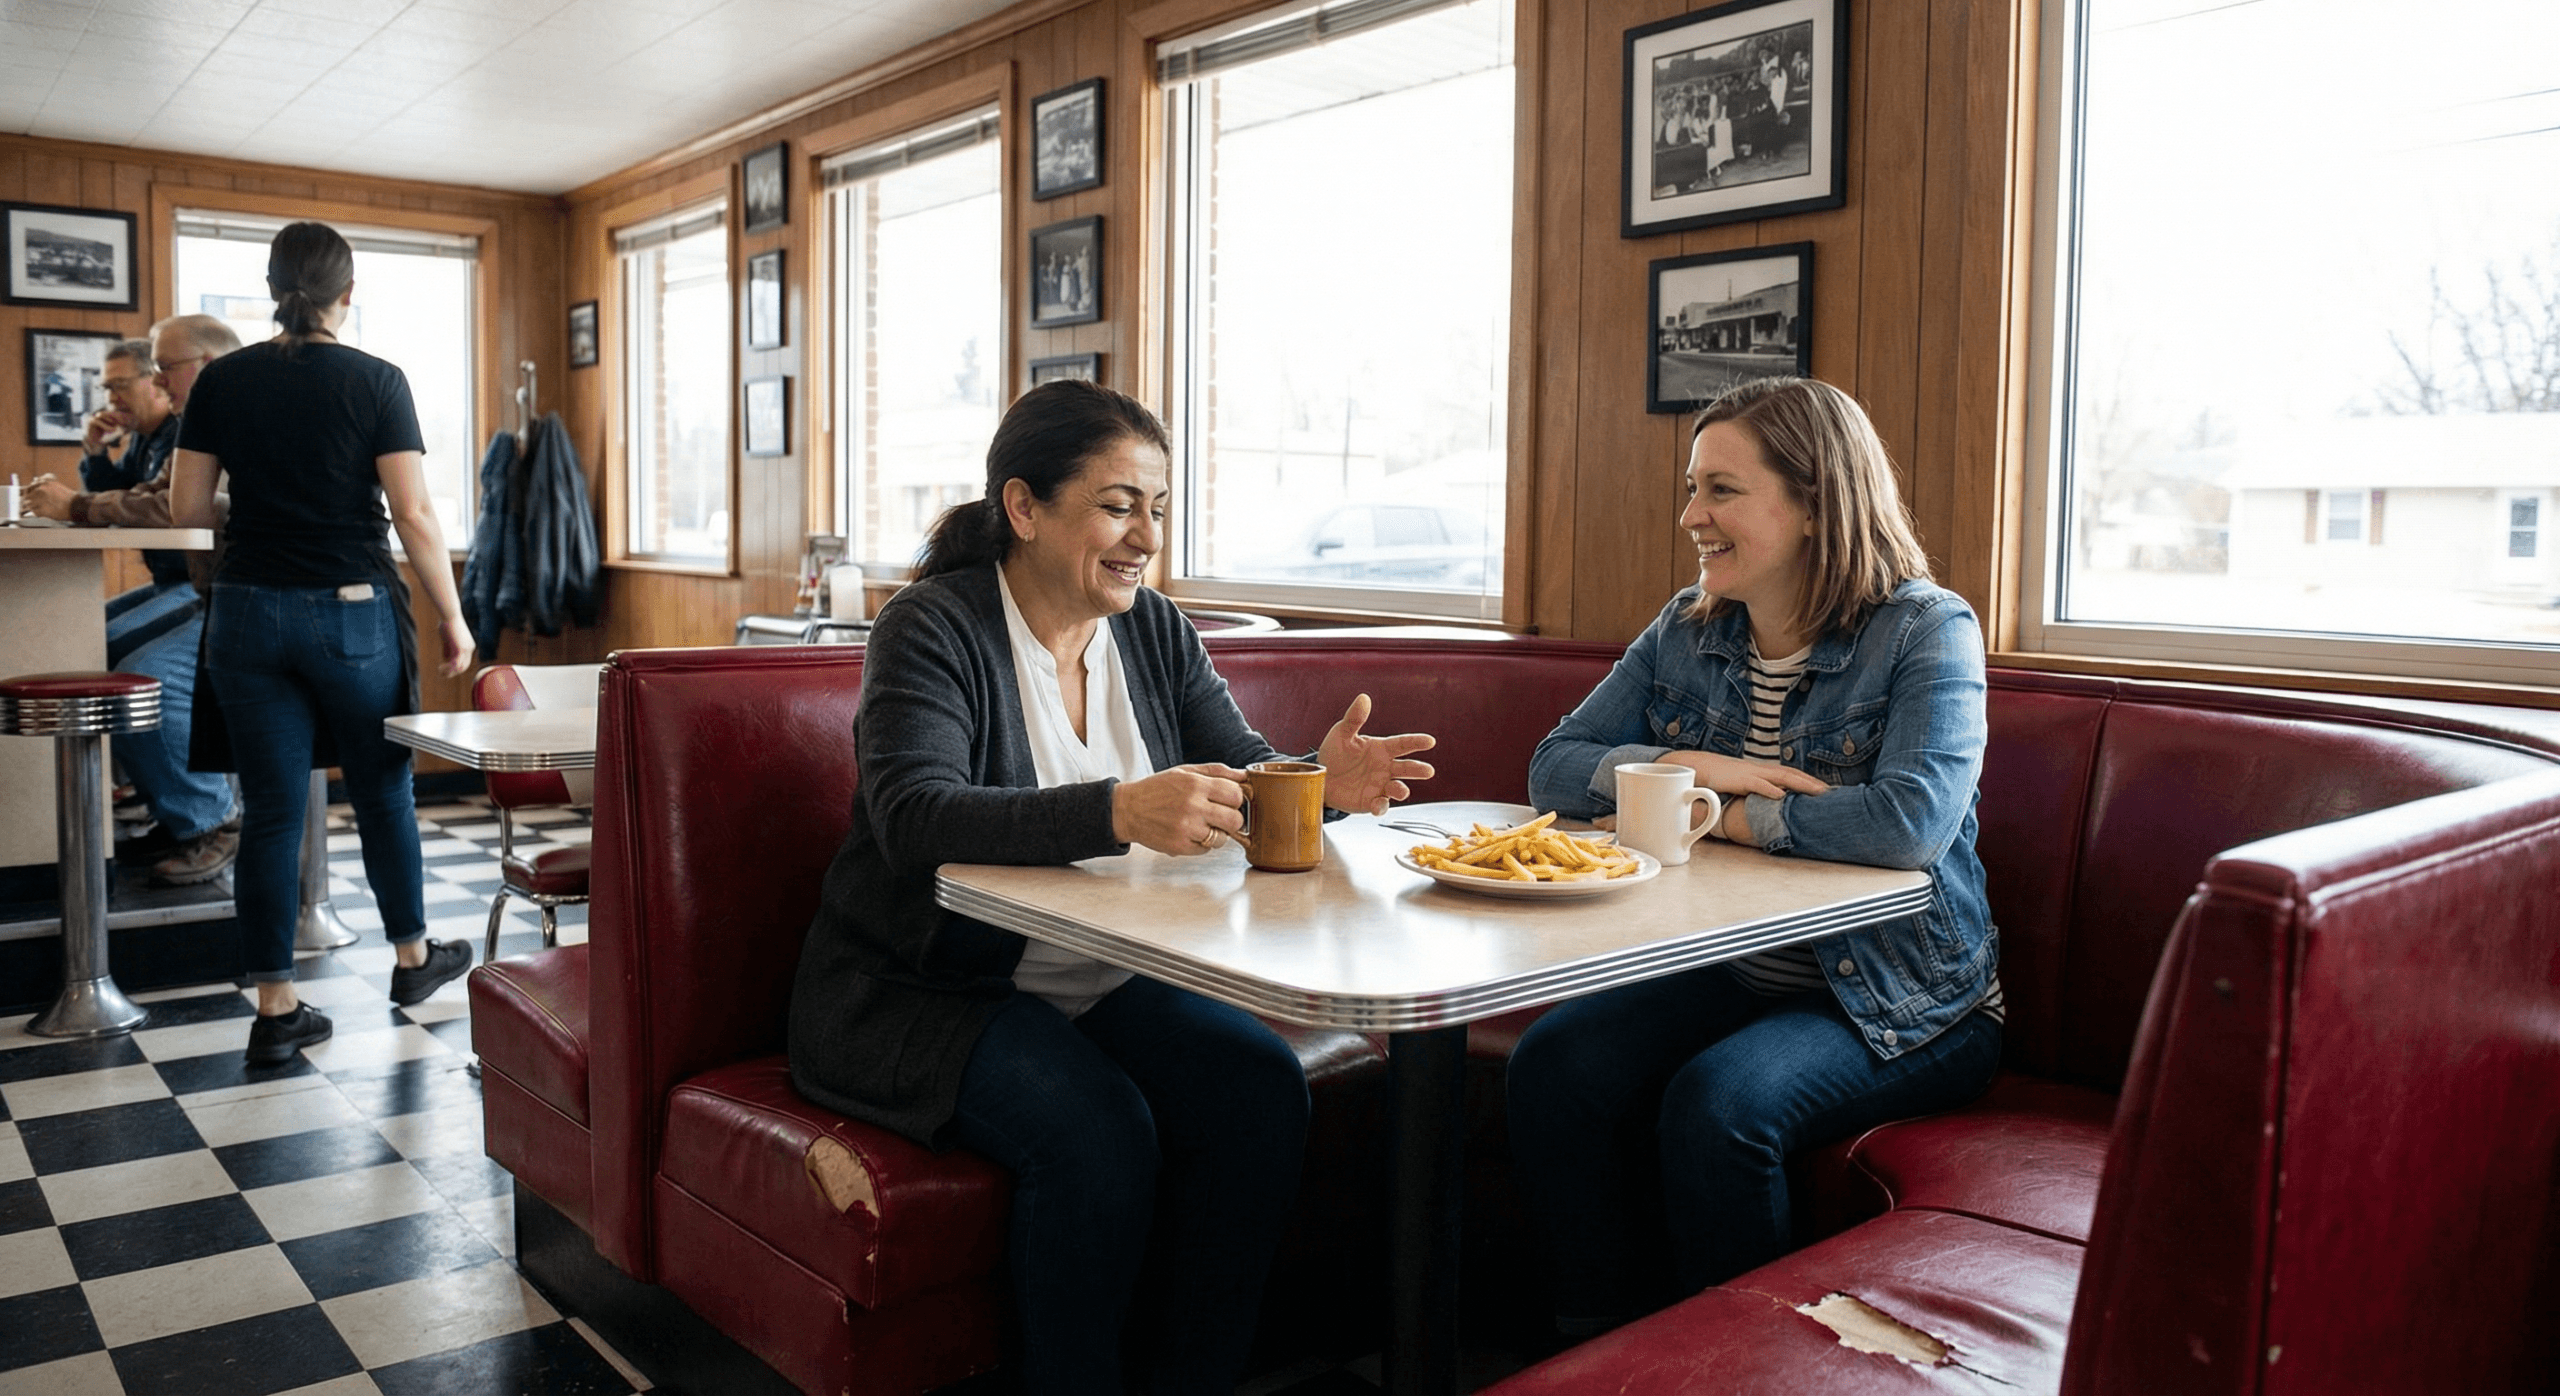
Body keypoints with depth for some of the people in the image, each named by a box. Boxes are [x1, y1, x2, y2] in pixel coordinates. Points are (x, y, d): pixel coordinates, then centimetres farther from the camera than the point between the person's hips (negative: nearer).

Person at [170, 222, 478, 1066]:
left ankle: (276, 1010, 9)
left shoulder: (222, 380, 2)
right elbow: (415, 514, -11)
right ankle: (413, 957, 31)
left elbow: (187, 508, 3)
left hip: (250, 613, 2)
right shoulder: (376, 382, -6)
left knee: (271, 808, 5)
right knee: (382, 790, 14)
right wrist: (451, 617, -3)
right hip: (352, 614, -2)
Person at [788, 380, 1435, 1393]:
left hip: (1107, 982, 6)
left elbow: (1237, 778, 4)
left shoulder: (1154, 632, 8)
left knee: (1261, 1088, -17)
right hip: (920, 994, -5)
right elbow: (912, 818, -27)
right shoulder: (935, 628, -12)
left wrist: (1320, 781, -20)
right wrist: (1117, 813, -41)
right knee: (1097, 1131, -29)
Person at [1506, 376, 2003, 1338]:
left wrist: (1731, 815, -15)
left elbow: (1911, 820, -26)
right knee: (1552, 1067, -19)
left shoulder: (1926, 630, -9)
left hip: (1897, 1004, -5)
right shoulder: (1687, 630, 8)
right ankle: (1597, 1348, -3)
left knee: (1716, 1101, -30)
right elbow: (1555, 767, 4)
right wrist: (1680, 768, -15)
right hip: (1724, 970, 5)